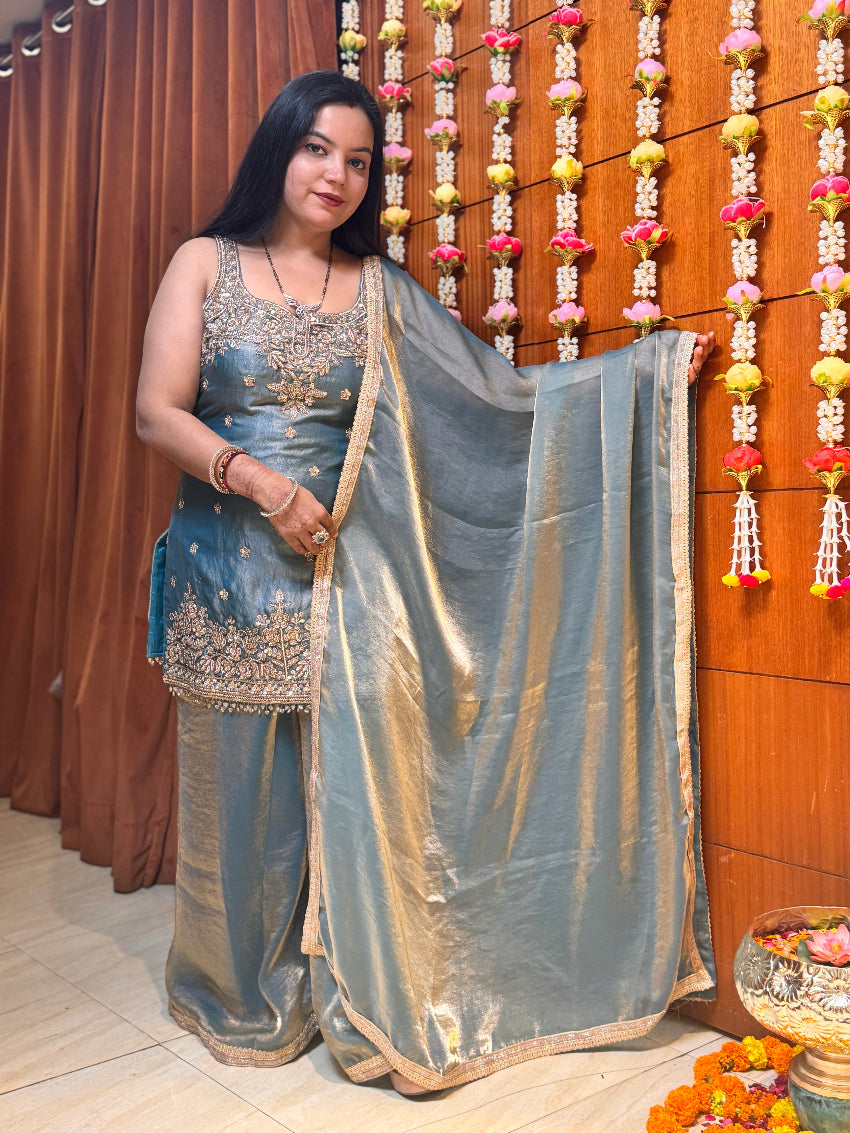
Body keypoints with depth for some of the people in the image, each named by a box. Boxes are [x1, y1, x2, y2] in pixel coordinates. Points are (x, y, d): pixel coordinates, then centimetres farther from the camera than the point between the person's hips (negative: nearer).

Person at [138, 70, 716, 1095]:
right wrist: (259, 480, -19)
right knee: (241, 784, 7)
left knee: (350, 785, 2)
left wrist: (649, 365, 0)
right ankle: (242, 994, 28)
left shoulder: (379, 291, 9)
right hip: (229, 573, -1)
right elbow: (157, 412, -3)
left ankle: (357, 1000, 20)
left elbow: (495, 392, 4)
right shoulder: (206, 265, 4)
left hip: (343, 574, 2)